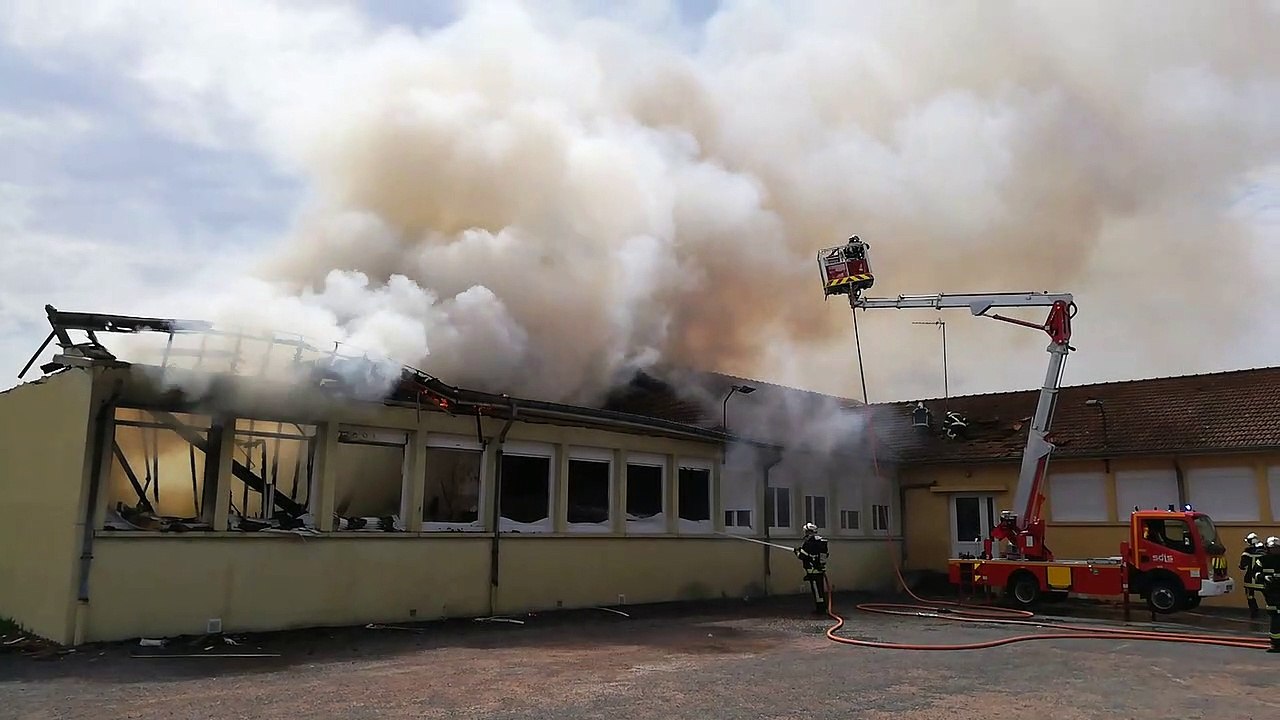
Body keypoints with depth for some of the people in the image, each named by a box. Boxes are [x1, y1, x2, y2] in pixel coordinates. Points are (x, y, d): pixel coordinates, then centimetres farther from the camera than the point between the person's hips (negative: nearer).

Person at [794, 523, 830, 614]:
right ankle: (823, 607, 21)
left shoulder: (808, 542, -15)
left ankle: (820, 608, -1)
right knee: (821, 589, 14)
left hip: (812, 570, -8)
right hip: (821, 569, 8)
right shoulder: (821, 540, 11)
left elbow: (802, 556, -15)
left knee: (816, 589, -3)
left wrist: (797, 552, 8)